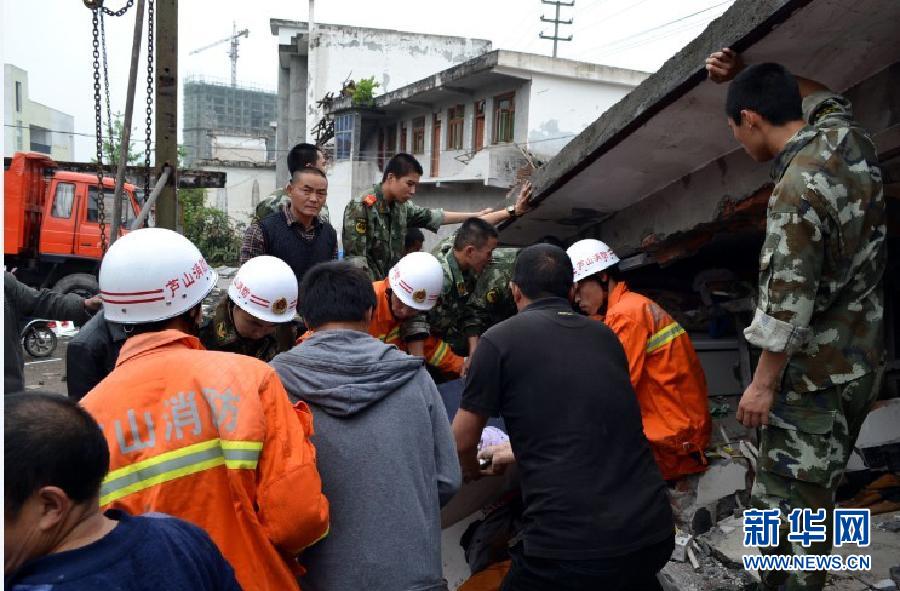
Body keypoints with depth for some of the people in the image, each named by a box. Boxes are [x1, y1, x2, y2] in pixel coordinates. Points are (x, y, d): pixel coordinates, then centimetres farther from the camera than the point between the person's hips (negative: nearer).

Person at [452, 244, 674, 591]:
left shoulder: (500, 339, -3)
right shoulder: (605, 336, 13)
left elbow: (462, 441, 4)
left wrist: (471, 472, 28)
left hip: (572, 545, -5)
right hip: (653, 529, 5)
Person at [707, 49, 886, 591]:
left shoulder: (798, 192, -24)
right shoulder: (848, 135, 0)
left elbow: (788, 303, -24)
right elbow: (821, 95, 24)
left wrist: (763, 383, -15)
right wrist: (748, 72, 17)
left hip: (815, 374, -9)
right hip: (865, 358, 9)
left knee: (788, 505, 2)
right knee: (819, 492, 21)